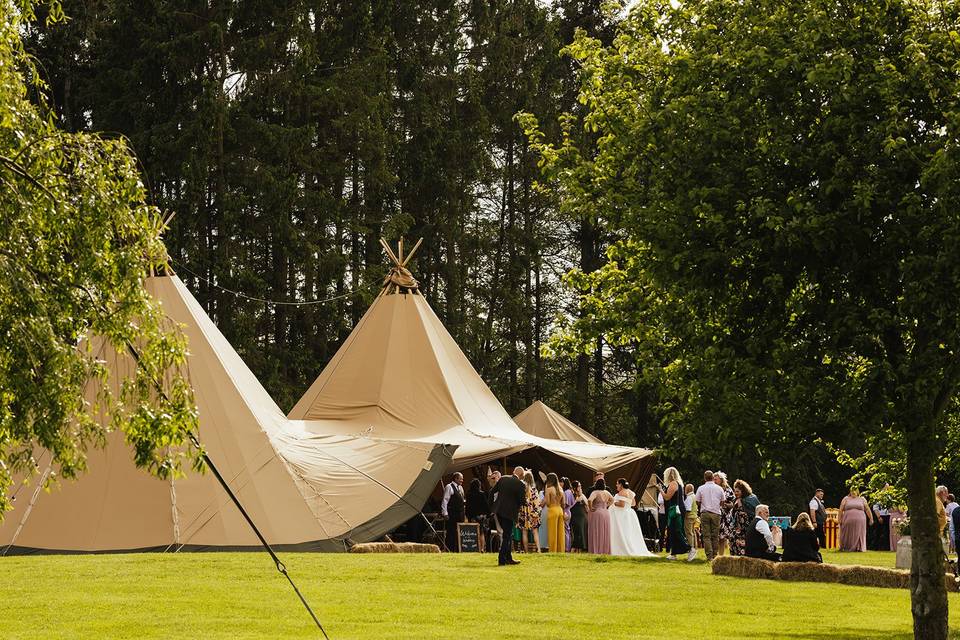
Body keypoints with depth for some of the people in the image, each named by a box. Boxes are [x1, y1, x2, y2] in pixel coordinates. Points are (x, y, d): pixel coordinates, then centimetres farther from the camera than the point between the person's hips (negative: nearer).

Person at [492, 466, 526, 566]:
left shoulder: (503, 479, 2)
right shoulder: (521, 485, -13)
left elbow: (493, 491, 7)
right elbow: (523, 501, -12)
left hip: (498, 509, 6)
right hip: (509, 512, -6)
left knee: (508, 535, 18)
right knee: (507, 536, 3)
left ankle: (508, 557, 22)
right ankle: (501, 559, 2)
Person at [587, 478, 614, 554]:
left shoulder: (595, 492, -12)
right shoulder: (606, 493, 8)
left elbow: (589, 500, -27)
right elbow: (612, 500, 25)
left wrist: (590, 508, -12)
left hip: (596, 513, -6)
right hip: (606, 513, 6)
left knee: (596, 534, -2)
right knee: (605, 534, 10)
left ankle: (596, 551, -5)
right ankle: (605, 550, 11)